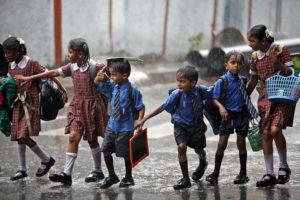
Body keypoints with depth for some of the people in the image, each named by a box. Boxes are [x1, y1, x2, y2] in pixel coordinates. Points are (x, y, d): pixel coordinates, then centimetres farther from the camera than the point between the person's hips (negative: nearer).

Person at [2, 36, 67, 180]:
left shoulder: (31, 64, -11)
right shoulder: (11, 66, 10)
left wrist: (63, 90, -12)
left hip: (30, 104, -7)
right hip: (18, 104, 7)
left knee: (24, 136, -14)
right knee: (19, 137, 8)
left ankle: (46, 159, 5)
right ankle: (22, 170, 17)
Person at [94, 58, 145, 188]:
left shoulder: (132, 91, -16)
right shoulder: (112, 86, -1)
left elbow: (141, 107, -9)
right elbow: (97, 84, 8)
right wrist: (101, 75, -13)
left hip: (125, 128, -5)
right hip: (112, 125, 6)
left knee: (126, 154, 6)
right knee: (105, 150, 4)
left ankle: (128, 178, 27)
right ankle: (112, 176, 22)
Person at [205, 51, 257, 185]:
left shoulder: (243, 80, 5)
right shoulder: (222, 82, -8)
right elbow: (215, 99, -9)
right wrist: (221, 107, -28)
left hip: (242, 114, 3)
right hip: (228, 114, -3)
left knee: (241, 144, 6)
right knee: (222, 144, -5)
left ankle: (243, 174, 15)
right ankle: (216, 173, 5)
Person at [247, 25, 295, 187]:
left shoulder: (281, 50, -8)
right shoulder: (255, 57, 7)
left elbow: (290, 74, -10)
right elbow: (253, 80, 17)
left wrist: (276, 62, -23)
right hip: (265, 97, 5)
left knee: (275, 130, -20)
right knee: (265, 134, -1)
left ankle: (284, 166, 2)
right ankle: (269, 175, 6)